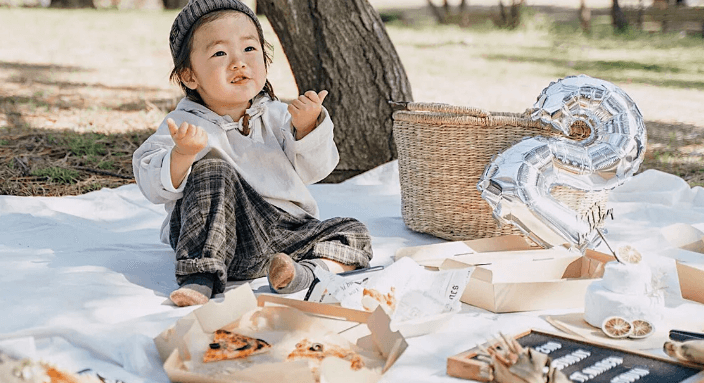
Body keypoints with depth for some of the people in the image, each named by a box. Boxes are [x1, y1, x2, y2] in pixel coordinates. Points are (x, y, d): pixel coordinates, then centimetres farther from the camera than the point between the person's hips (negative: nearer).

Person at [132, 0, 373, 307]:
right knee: (212, 171, -28)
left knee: (355, 235, -11)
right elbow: (155, 186, -11)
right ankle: (201, 276, -30)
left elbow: (312, 171, 7)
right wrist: (183, 154, -30)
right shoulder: (184, 125, 0)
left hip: (286, 235, 4)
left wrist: (307, 128, -11)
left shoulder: (277, 116, 12)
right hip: (218, 240, -3)